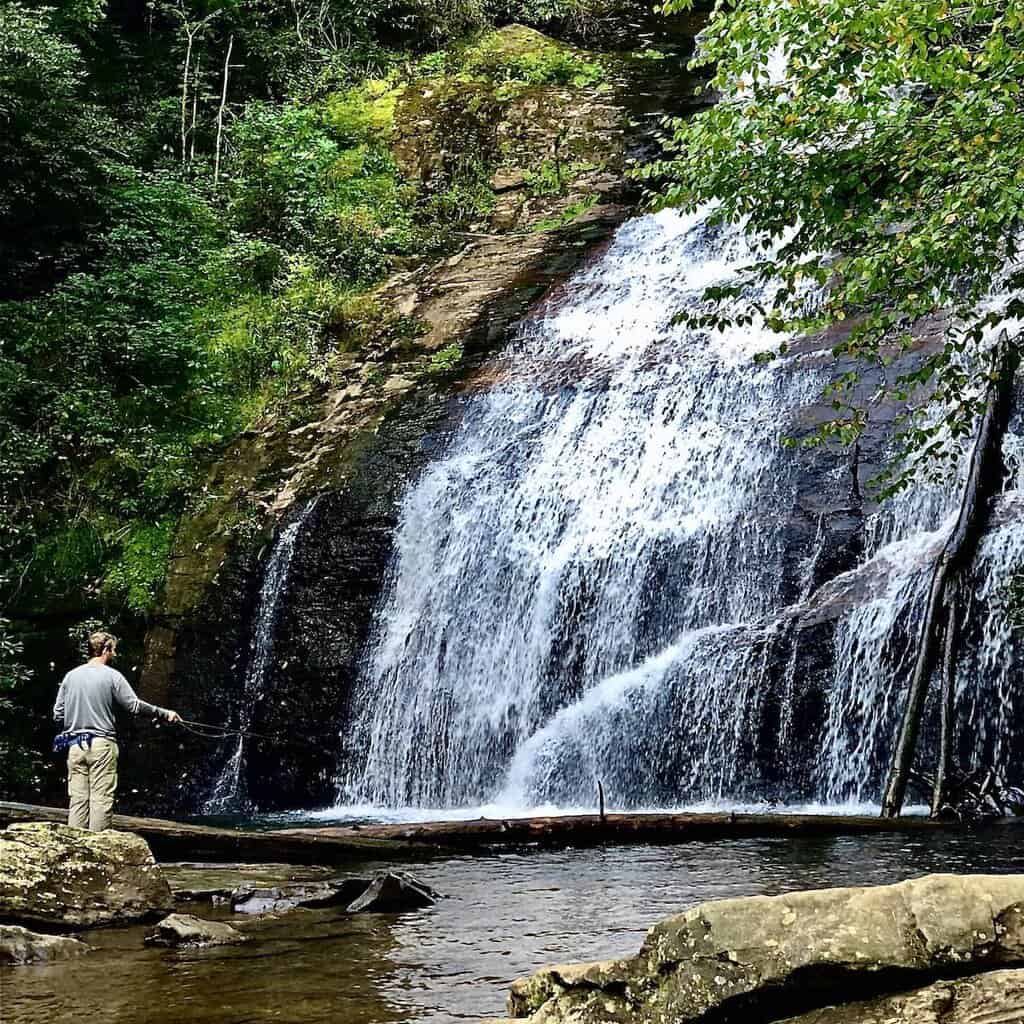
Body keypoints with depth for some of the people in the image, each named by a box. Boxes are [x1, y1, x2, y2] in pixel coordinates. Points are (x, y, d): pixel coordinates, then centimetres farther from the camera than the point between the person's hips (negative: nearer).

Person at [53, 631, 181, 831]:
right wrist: (165, 714, 3)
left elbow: (58, 714, 9)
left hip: (75, 745, 5)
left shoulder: (71, 676, 9)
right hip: (102, 745, -4)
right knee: (101, 799, -2)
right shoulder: (112, 676, -4)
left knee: (77, 799, 6)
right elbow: (134, 706, -6)